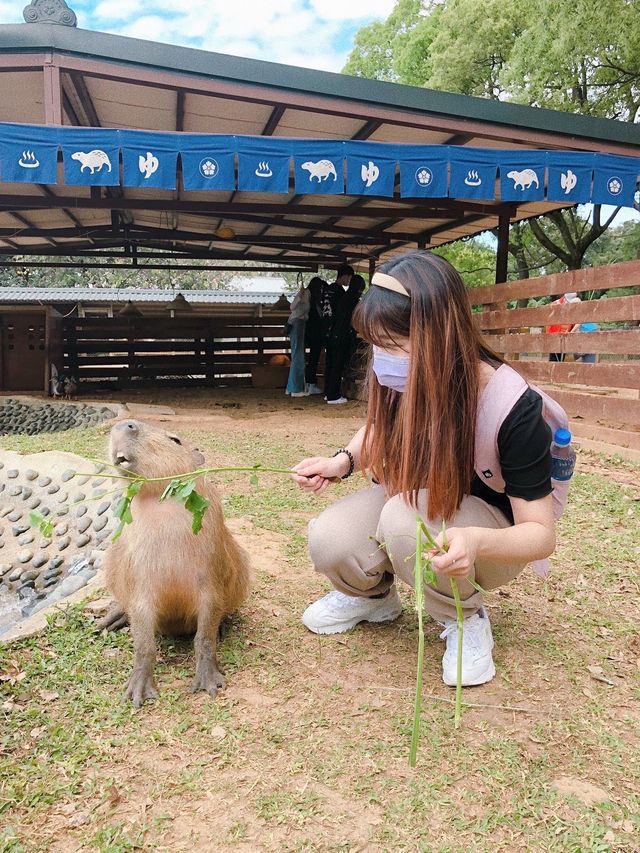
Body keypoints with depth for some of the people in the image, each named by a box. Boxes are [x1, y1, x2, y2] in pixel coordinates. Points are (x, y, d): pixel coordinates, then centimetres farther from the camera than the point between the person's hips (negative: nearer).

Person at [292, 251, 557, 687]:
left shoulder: (513, 408, -31)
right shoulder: (400, 383, -18)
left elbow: (542, 534, -24)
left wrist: (476, 541, -46)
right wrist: (343, 460, -14)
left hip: (494, 536, -4)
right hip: (414, 502, 4)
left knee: (404, 519, -36)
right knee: (329, 541, -24)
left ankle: (465, 618, -6)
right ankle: (373, 594, 13)